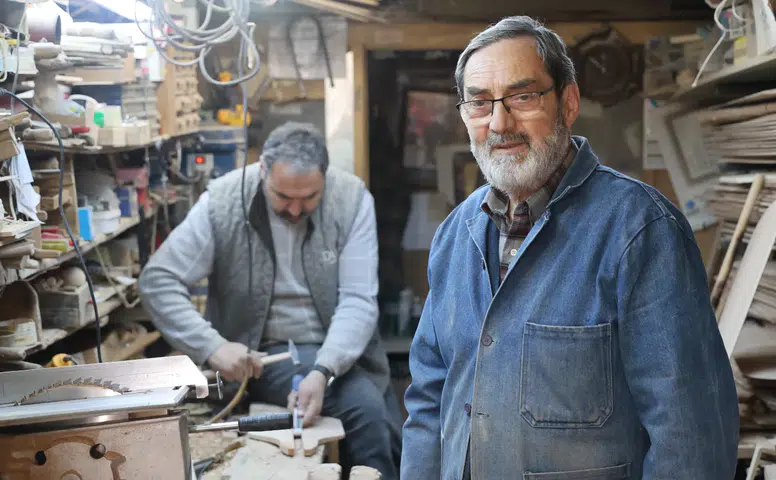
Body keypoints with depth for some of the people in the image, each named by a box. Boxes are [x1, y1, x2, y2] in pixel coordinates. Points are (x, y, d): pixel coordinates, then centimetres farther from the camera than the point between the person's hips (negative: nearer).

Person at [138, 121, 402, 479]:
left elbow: (358, 300, -17)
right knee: (365, 408, -23)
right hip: (267, 354, -2)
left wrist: (323, 372, -33)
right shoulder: (222, 202, -14)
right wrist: (213, 346, -27)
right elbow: (158, 280, -13)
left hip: (341, 349, 3)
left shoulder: (352, 198, -13)